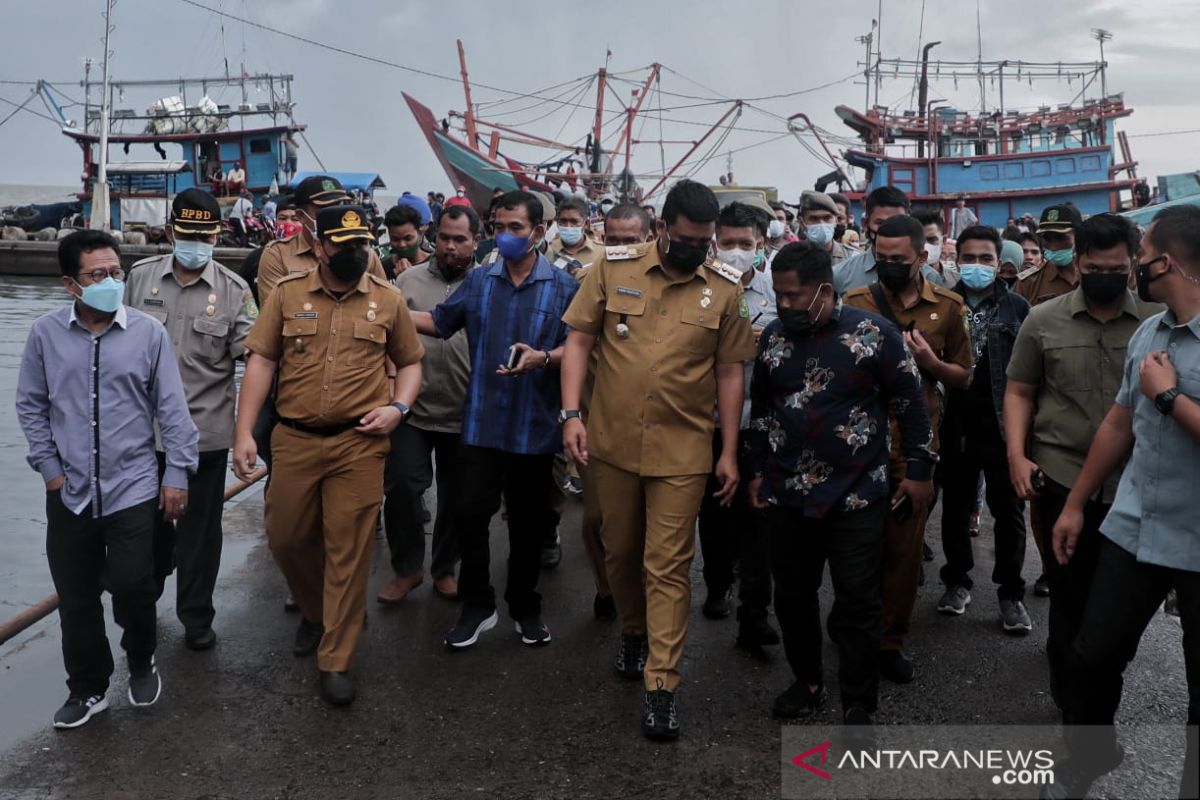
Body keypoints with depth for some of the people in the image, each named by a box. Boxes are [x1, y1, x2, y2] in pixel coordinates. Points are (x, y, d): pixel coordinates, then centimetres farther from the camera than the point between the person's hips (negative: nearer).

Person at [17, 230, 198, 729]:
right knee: (75, 597, 10)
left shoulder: (148, 332, -6)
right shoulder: (45, 334, -3)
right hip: (70, 492, 2)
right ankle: (87, 688, 29)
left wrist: (177, 473, -4)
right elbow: (30, 405, 7)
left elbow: (171, 407, -3)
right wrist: (48, 466, 1)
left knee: (131, 586, -2)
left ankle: (142, 665, 28)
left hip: (133, 489, -2)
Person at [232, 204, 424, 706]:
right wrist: (244, 432, -5)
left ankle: (336, 661, 14)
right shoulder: (287, 293, 3)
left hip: (360, 444, -1)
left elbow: (410, 363, 12)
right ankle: (315, 612, 42)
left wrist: (398, 407, -7)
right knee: (285, 538, 12)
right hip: (293, 439, 2)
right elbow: (261, 361, 2)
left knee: (349, 552, 2)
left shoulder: (388, 300, 3)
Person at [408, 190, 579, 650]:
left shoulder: (562, 287, -1)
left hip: (534, 427, -2)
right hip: (481, 423, 2)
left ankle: (525, 607, 28)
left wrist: (542, 358, -25)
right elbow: (439, 323, 15)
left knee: (527, 524, 10)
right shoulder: (479, 281, 7)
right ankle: (477, 605, 18)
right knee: (469, 515, 0)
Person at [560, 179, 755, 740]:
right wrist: (572, 414, -9)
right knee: (620, 552, 17)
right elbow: (579, 341, 1)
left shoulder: (725, 288, -1)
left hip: (682, 450, -1)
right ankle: (633, 633, 43)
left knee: (668, 566, 1)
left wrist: (729, 452, 2)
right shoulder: (613, 268, -2)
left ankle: (661, 685, 9)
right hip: (612, 443, 2)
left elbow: (730, 371, 2)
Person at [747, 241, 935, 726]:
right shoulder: (773, 336, 4)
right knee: (792, 594, 13)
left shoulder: (875, 333, -8)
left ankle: (858, 703, 18)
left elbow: (910, 404, -2)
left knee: (858, 601, 3)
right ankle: (807, 681, 33)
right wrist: (757, 471, 16)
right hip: (788, 495, 4)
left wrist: (919, 470, -1)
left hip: (857, 495, -4)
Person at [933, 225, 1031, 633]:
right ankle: (957, 581, 29)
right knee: (956, 508, 14)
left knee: (1009, 512, 6)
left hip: (1004, 427, -1)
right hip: (957, 427, 2)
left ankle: (1011, 592, 19)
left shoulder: (1018, 307, -1)